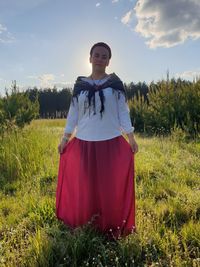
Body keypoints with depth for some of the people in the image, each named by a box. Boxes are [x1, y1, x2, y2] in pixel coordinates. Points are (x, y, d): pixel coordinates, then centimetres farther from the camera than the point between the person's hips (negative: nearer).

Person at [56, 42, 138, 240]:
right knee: (83, 187, 9)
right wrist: (65, 138, 4)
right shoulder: (80, 85, 7)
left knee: (111, 187, 6)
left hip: (111, 144, -1)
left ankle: (111, 228, 27)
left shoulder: (115, 83, 3)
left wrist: (131, 138, -4)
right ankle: (86, 226, 31)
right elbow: (73, 113, 8)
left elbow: (123, 112, 2)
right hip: (83, 144, 2)